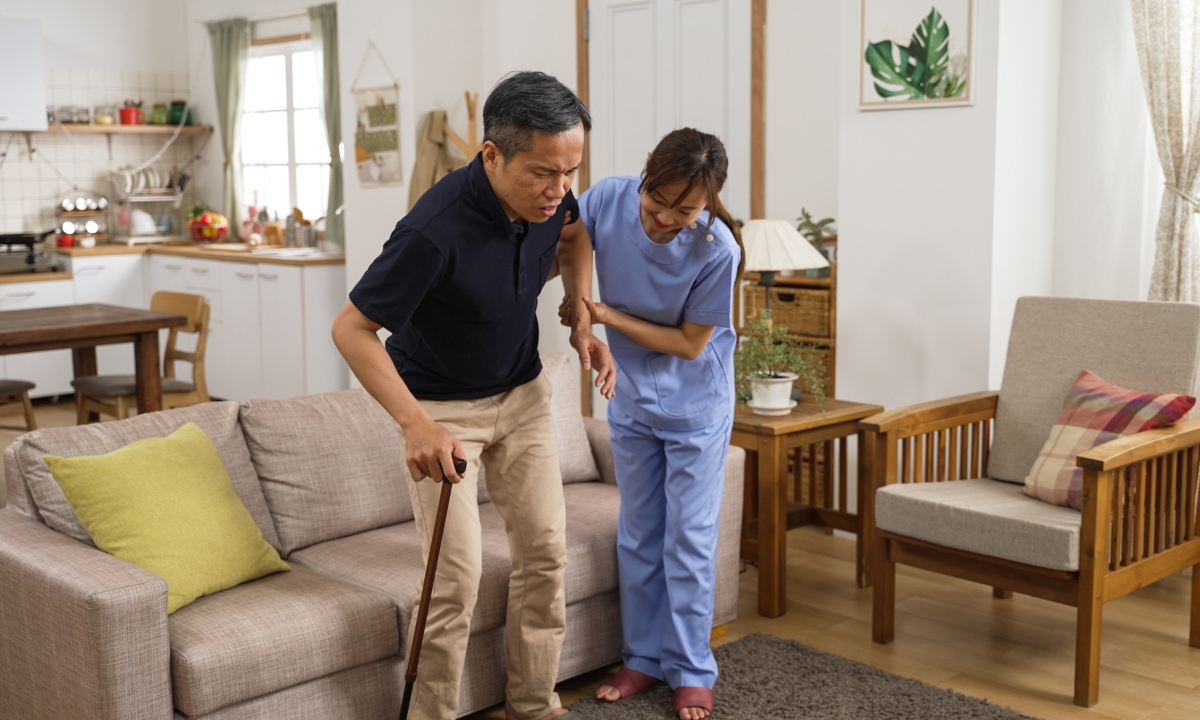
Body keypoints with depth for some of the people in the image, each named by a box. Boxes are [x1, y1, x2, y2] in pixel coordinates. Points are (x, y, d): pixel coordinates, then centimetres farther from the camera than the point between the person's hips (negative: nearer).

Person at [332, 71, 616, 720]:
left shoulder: (551, 198, -15)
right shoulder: (435, 230, -34)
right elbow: (351, 329, -27)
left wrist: (581, 328, -6)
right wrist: (415, 423, -38)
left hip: (523, 394, 6)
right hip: (442, 406, -6)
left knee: (545, 551, 7)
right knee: (458, 572, -8)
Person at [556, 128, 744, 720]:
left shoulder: (716, 250, -28)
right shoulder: (608, 199, -19)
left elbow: (690, 343, -18)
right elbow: (566, 233, 3)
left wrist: (607, 316, -20)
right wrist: (579, 297, -15)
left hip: (695, 405, -4)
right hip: (631, 398, 4)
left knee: (689, 539, 2)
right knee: (638, 536, 14)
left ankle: (692, 671, 17)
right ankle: (644, 658, 28)